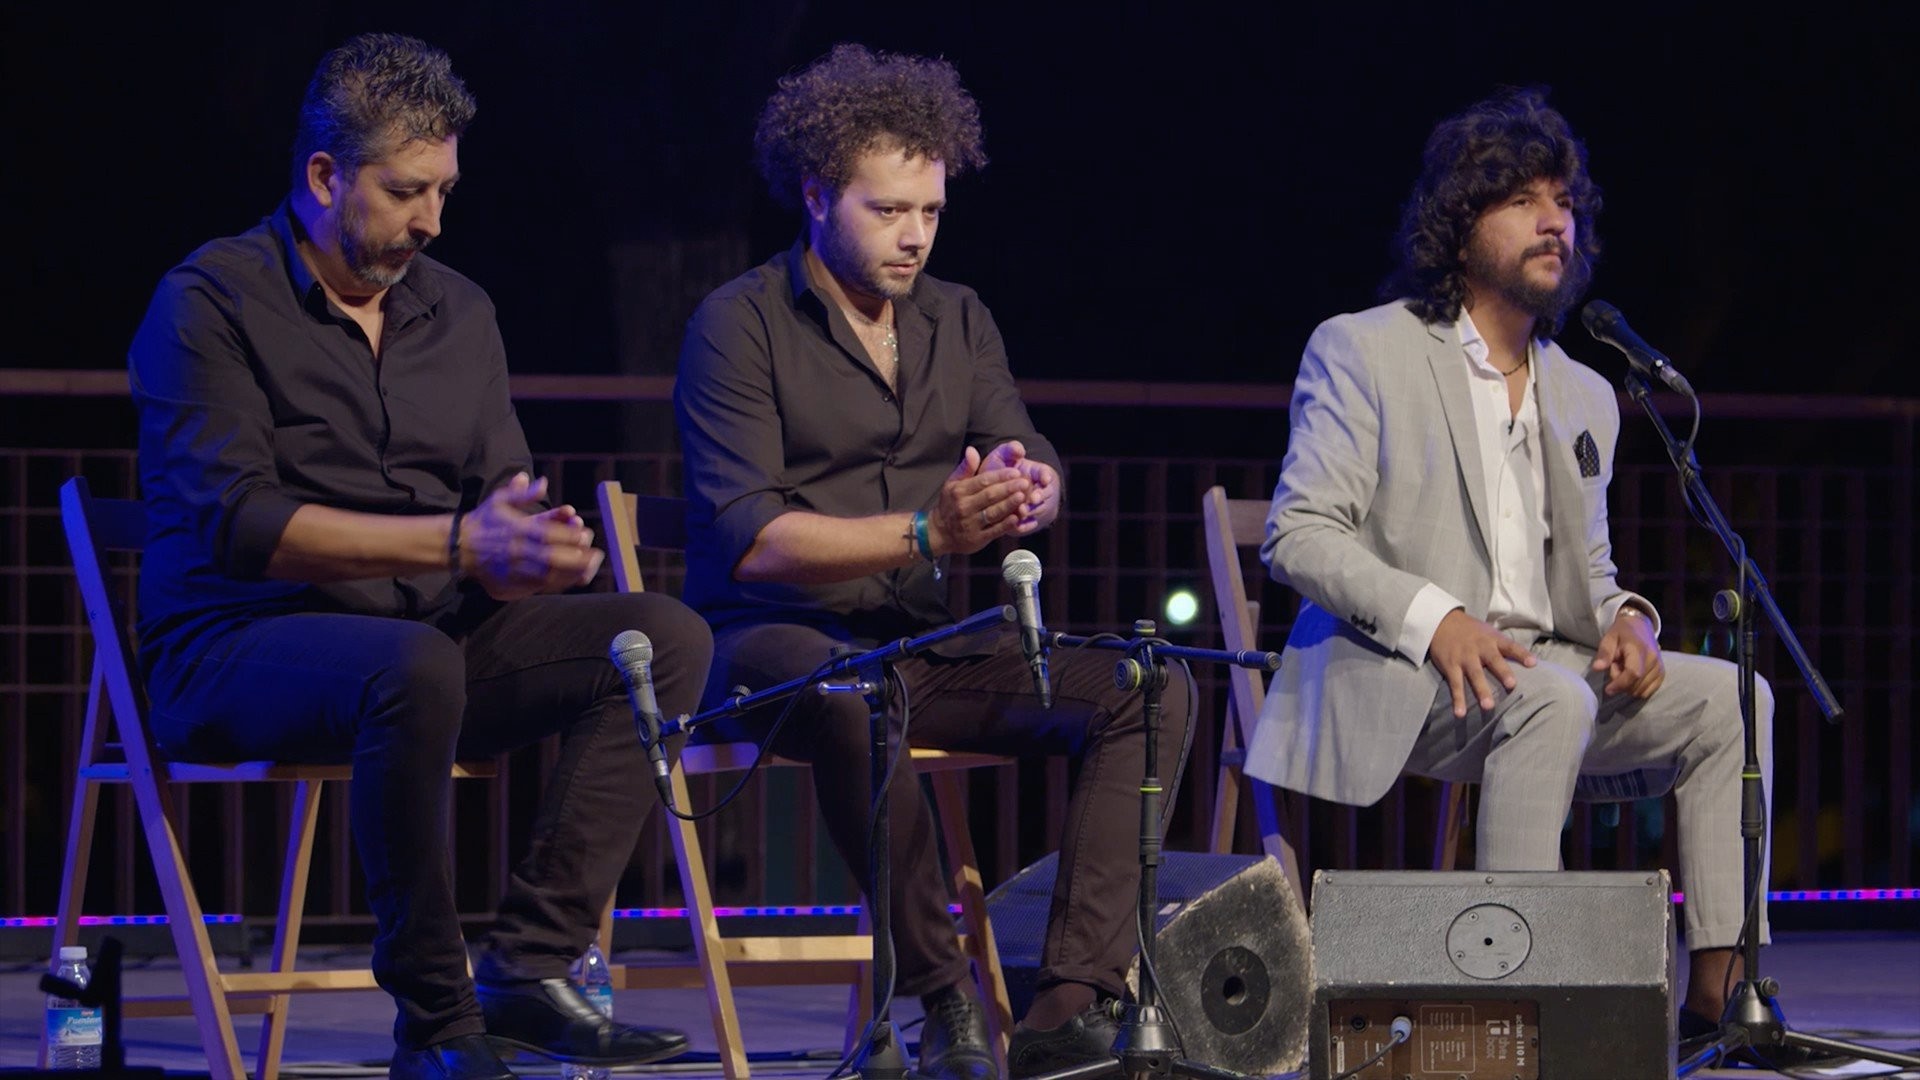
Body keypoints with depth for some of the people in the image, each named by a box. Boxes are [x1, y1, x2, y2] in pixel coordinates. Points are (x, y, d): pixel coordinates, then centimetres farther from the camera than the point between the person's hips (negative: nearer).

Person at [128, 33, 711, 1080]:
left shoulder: (456, 311, 16)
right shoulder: (209, 303, -5)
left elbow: (506, 494, 15)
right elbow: (236, 522, -17)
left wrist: (527, 551, -13)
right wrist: (457, 542, -23)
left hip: (436, 629, 7)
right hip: (240, 645, -7)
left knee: (668, 637, -13)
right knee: (415, 665, -39)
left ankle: (529, 968, -20)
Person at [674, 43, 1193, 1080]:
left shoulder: (957, 320, 15)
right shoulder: (740, 324, -5)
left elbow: (1040, 477, 5)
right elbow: (747, 539, -15)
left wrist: (1027, 488, -22)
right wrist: (924, 533, -26)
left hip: (935, 647, 6)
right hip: (779, 642, -6)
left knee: (1152, 692, -16)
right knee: (853, 700, -41)